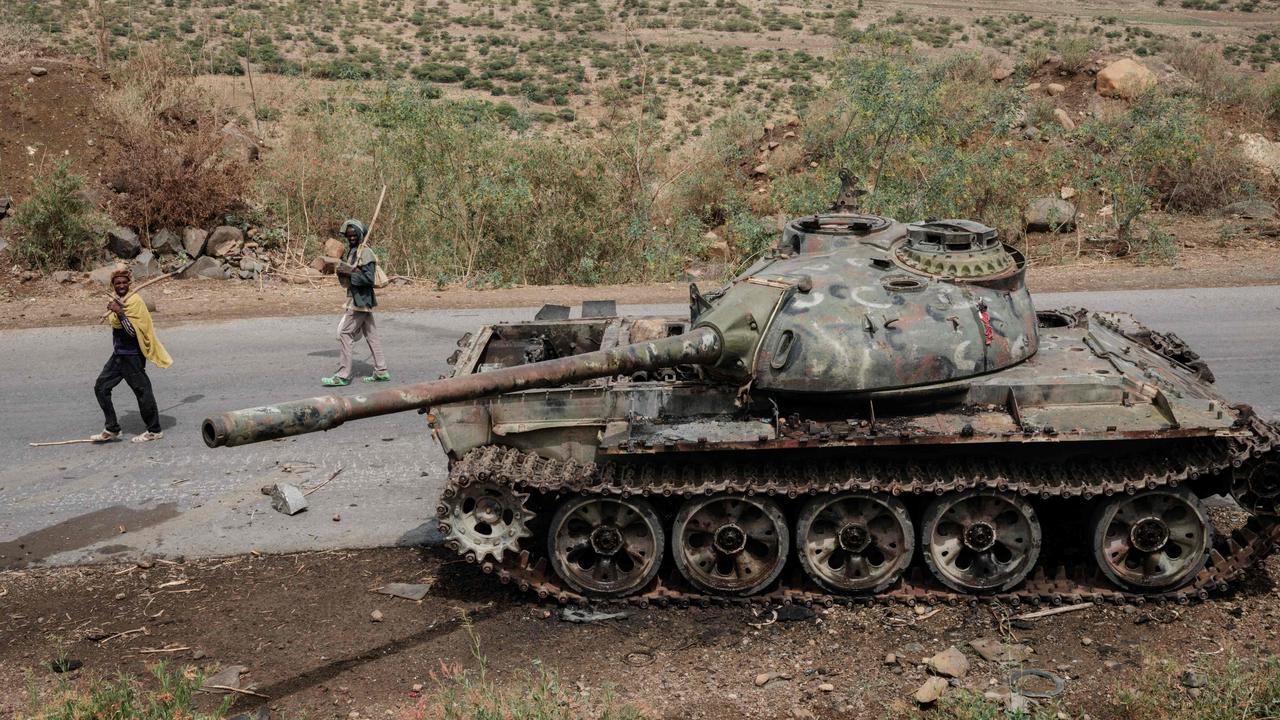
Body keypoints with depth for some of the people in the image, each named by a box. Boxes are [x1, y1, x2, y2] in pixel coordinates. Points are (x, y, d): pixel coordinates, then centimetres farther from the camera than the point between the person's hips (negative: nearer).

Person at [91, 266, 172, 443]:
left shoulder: (134, 301, -15)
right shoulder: (117, 300, 11)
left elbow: (132, 331, -21)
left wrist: (119, 312, -29)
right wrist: (113, 311, 6)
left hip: (132, 355, -9)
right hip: (118, 354, 9)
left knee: (142, 390, -1)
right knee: (101, 387, 9)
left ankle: (154, 431, 9)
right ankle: (111, 429, 15)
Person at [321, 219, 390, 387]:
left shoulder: (365, 253, -14)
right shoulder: (350, 251, 14)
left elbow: (369, 278, -21)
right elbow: (345, 281, 19)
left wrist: (349, 273, -21)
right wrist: (341, 271, 0)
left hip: (361, 300, -9)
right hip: (360, 301, 9)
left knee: (345, 333, -8)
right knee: (370, 334, 11)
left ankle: (343, 375, -5)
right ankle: (381, 371, 16)